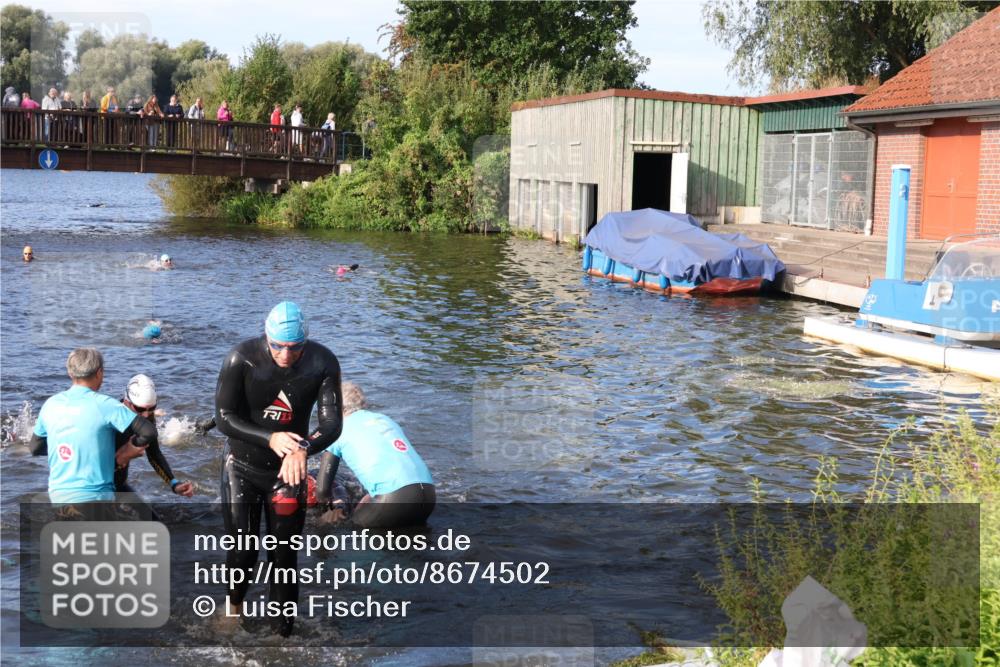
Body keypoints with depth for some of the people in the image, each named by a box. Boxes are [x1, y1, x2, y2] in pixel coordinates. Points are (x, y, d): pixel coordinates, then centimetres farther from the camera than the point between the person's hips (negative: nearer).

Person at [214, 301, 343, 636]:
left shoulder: (323, 363, -17)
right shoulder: (241, 358, -21)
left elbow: (332, 423, -20)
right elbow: (224, 418, -18)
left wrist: (304, 448, -41)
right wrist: (270, 439, -34)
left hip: (289, 469, 1)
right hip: (242, 466, -1)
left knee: (284, 555, 5)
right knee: (242, 551, 1)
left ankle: (283, 628, 22)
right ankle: (234, 605, 34)